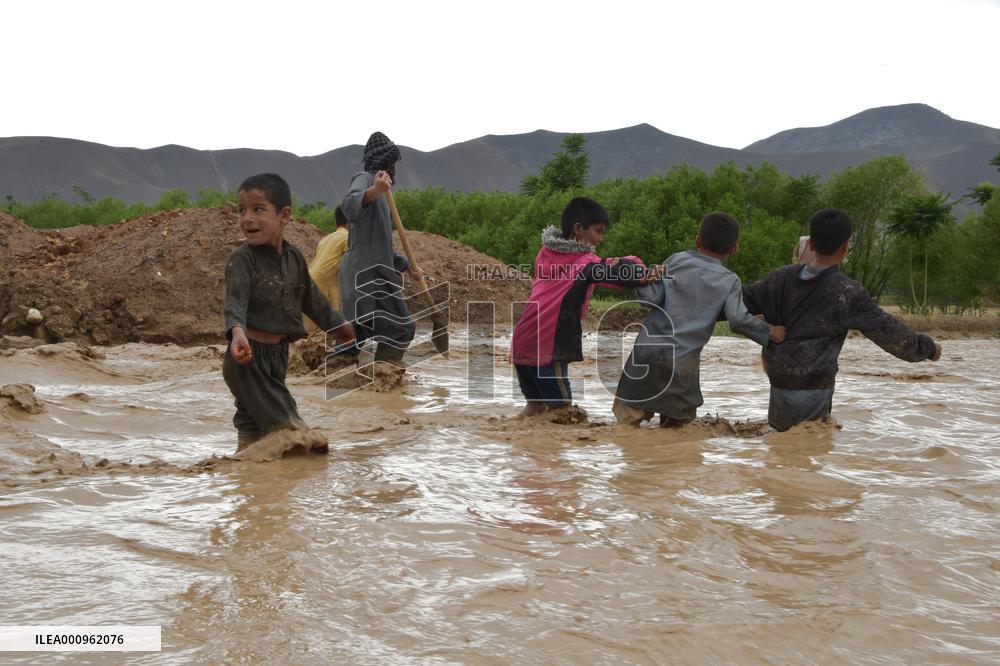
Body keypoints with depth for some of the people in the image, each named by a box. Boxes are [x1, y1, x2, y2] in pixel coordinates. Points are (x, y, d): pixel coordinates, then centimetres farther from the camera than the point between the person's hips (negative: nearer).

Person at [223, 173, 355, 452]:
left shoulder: (294, 258, 7)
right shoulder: (241, 259, -13)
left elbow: (311, 298, 21)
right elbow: (235, 301, -26)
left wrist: (339, 325, 31)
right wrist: (237, 332, -46)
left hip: (278, 353, 7)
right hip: (248, 354, -6)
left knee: (252, 422, 15)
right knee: (285, 423, -8)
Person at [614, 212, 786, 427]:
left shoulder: (676, 260, 3)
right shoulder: (729, 281, 3)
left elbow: (652, 297, -4)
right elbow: (738, 319, -9)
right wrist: (769, 332, 3)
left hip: (649, 351, 0)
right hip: (683, 362, 0)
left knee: (627, 417, 6)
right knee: (681, 420, 17)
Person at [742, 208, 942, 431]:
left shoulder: (782, 277, 2)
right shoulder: (847, 292, -11)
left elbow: (743, 302, 11)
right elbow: (886, 330, -5)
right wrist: (927, 348, 10)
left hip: (778, 382, 5)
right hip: (813, 387, -5)